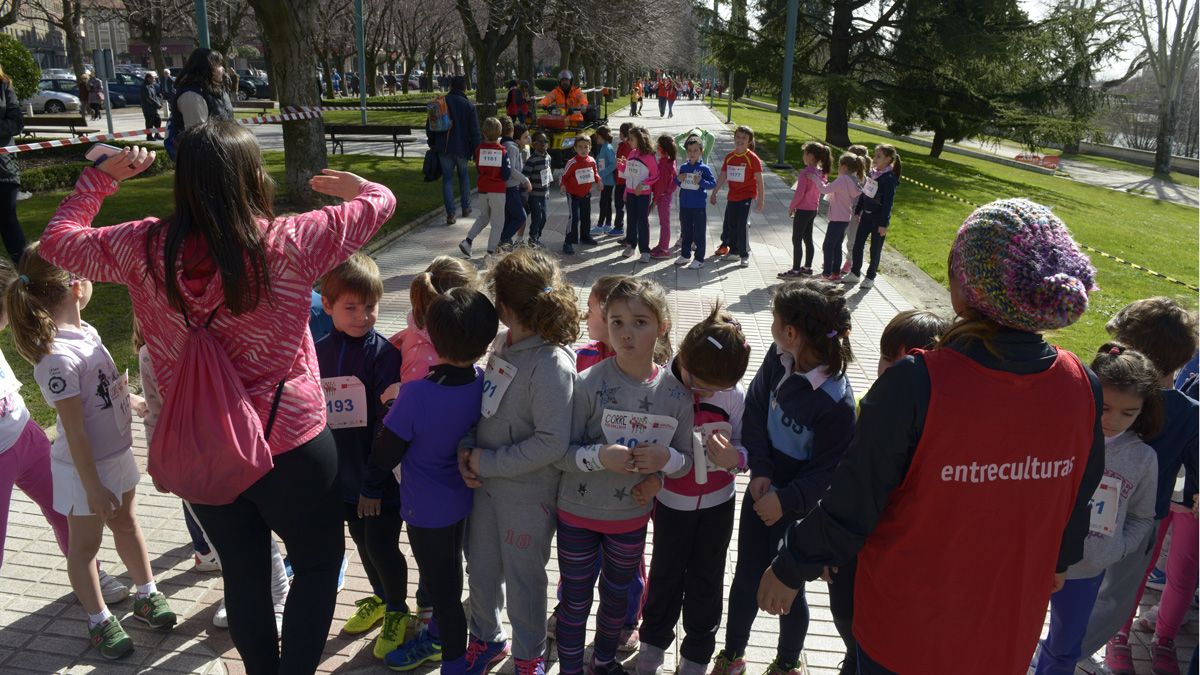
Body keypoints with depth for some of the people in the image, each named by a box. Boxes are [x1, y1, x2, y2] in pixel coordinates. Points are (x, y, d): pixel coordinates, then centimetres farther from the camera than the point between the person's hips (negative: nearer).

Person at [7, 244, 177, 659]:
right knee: (85, 545, 13)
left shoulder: (83, 330, -5)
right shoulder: (57, 356, -30)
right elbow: (75, 430, -25)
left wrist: (133, 401, 25)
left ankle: (147, 596, 40)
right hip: (86, 467, -8)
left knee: (126, 524, 23)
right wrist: (93, 487, -20)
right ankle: (99, 621, 30)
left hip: (117, 454, 8)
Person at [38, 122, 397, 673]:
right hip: (292, 444, -4)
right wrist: (347, 184, 16)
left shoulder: (143, 248, -11)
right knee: (319, 563, 19)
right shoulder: (288, 242, -20)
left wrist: (102, 177, 19)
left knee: (244, 574, 23)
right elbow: (379, 203, -6)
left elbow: (58, 239, 9)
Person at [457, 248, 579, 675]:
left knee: (523, 577, 13)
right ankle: (486, 639, 48)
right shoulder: (503, 343, -2)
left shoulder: (552, 366, -26)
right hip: (487, 481, 7)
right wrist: (467, 448, -7)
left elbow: (552, 443, -28)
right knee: (481, 568, 22)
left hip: (527, 493, -7)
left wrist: (487, 462, -20)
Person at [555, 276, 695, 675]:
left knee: (616, 595, 25)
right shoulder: (588, 384, -21)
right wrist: (599, 456, -34)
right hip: (579, 513, -3)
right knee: (576, 601, 14)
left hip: (633, 515, 3)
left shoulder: (676, 392, -12)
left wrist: (665, 459, -25)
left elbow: (686, 461, -2)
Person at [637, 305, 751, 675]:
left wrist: (735, 458, -27)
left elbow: (748, 449, -6)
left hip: (717, 504, 1)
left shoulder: (735, 396, -17)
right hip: (671, 503, -1)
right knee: (666, 575, 19)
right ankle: (653, 643, 44)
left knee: (706, 580, 16)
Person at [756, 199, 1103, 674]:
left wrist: (790, 570, -4)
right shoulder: (1082, 389, -14)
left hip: (906, 624, -4)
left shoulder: (915, 386, -30)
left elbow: (853, 502, -21)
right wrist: (1058, 561, 24)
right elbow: (1077, 500, 3)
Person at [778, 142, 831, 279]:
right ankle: (807, 267, 23)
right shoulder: (821, 172, 5)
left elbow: (799, 193, -20)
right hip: (813, 209, 8)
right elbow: (820, 190, 11)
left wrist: (791, 207, -8)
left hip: (803, 210, -8)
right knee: (808, 239, 16)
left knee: (796, 240, -1)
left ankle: (795, 270, 2)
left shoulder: (806, 173, -20)